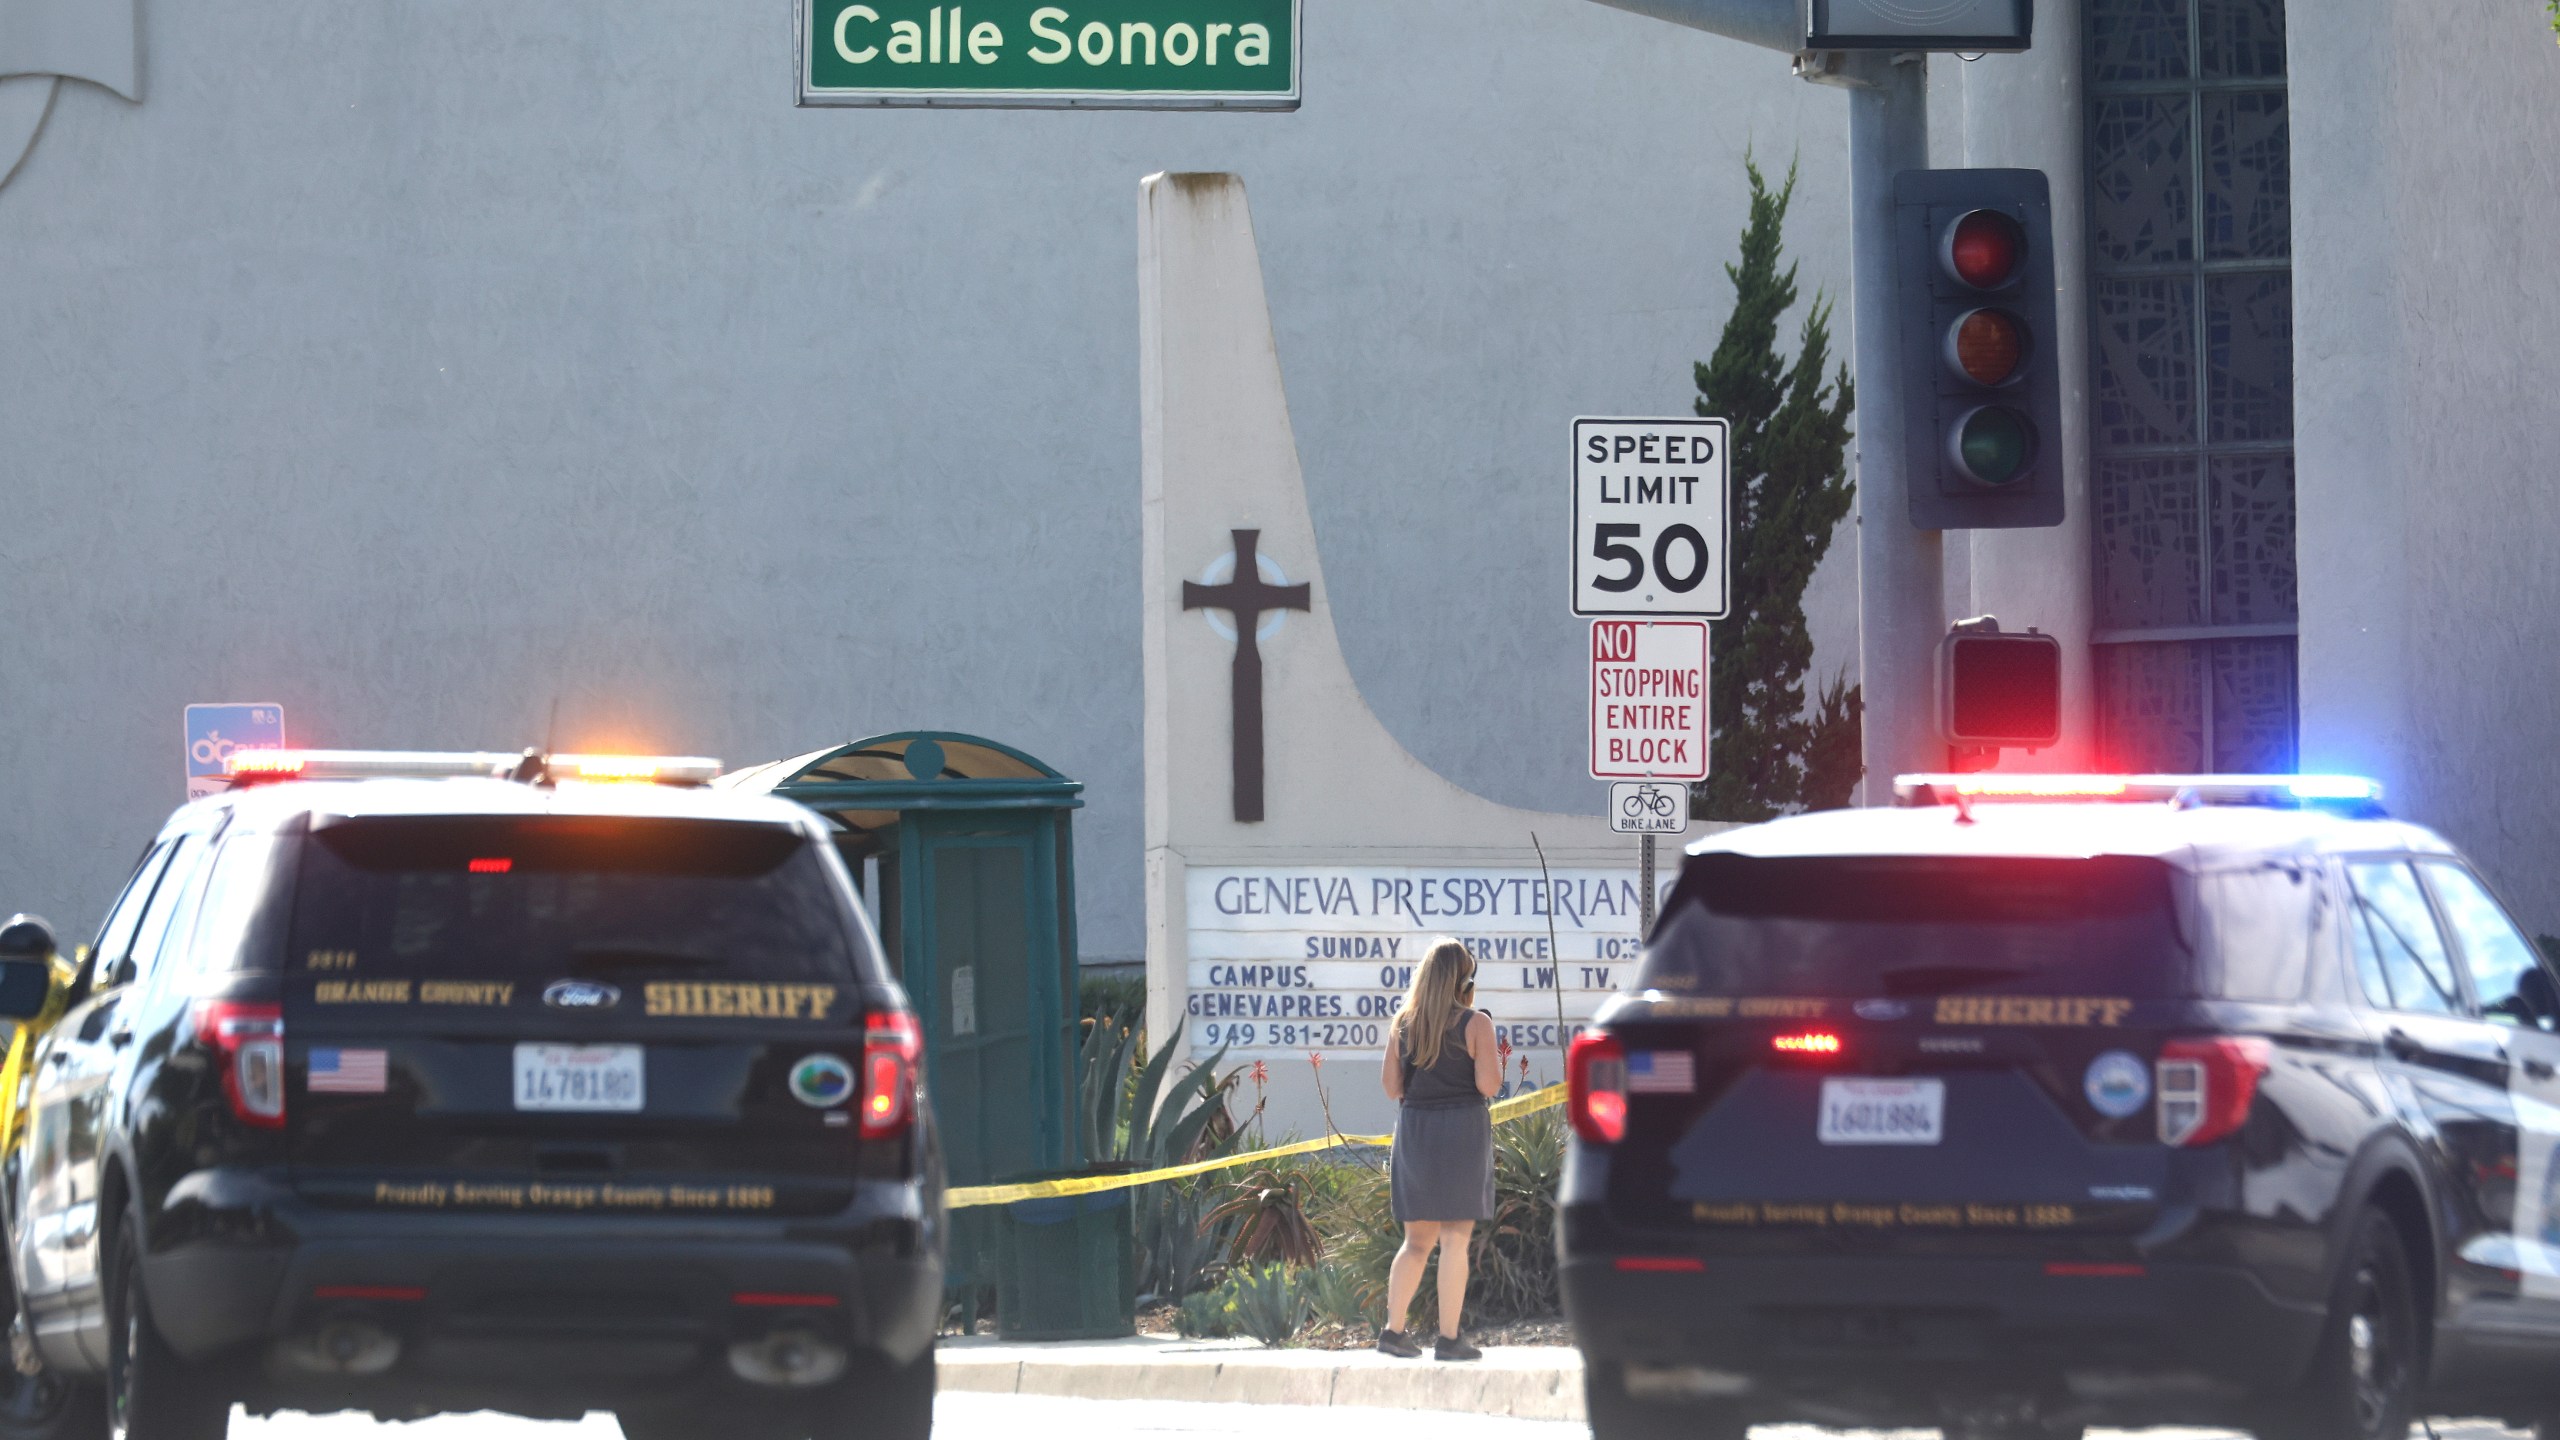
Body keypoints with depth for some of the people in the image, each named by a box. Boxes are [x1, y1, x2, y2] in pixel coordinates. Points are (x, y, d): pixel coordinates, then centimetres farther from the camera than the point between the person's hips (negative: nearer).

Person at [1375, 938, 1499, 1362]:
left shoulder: (1403, 1024, 6)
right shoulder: (1475, 1024, -7)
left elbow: (1393, 1088, 8)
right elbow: (1487, 1085, -13)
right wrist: (1495, 1064, 7)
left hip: (1413, 1129, 4)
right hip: (1461, 1129, -4)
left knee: (1417, 1241, 13)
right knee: (1455, 1239, -1)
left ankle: (1393, 1328, 6)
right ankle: (1449, 1338, -3)